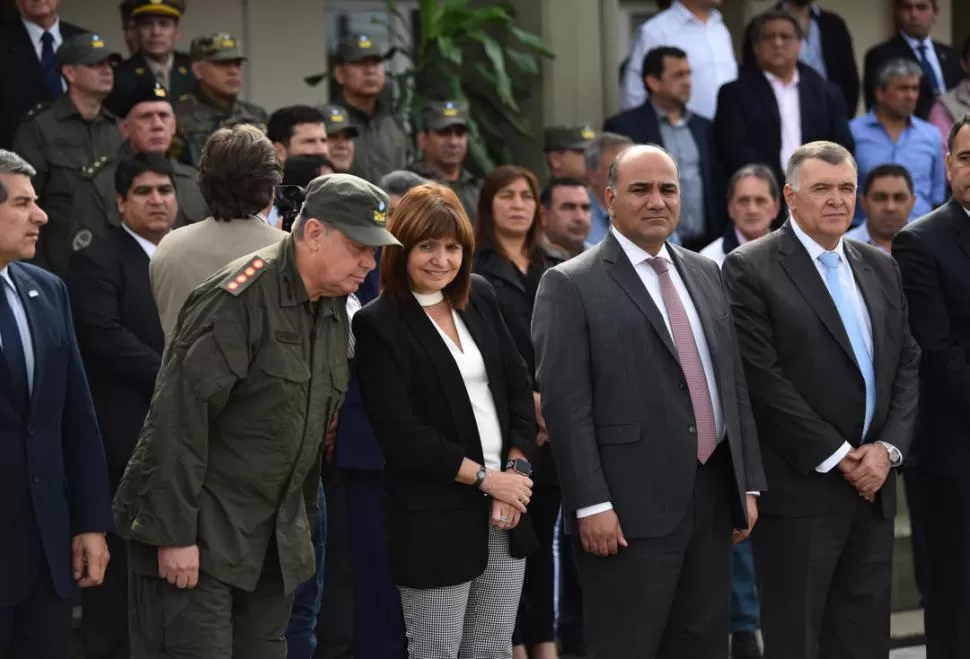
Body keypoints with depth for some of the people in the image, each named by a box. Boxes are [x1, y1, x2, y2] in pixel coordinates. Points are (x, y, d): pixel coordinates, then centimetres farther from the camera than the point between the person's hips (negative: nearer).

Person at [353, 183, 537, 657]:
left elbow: (519, 386, 11)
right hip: (435, 520, -6)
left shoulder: (480, 298, 9)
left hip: (504, 508, 6)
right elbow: (400, 434, -14)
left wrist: (516, 469, -2)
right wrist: (485, 479, -12)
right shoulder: (378, 325, -10)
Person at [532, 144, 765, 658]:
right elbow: (566, 407, -11)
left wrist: (748, 484, 11)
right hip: (631, 510, -6)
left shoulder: (705, 275, 15)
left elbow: (734, 384, 17)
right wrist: (592, 505, -17)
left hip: (712, 500, 6)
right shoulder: (571, 286, -5)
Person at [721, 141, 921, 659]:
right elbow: (762, 378, -13)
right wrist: (836, 456, -12)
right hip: (799, 489, -6)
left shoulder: (881, 269, 14)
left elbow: (907, 365, 12)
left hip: (873, 483, 6)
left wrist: (888, 448, -4)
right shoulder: (750, 270, -6)